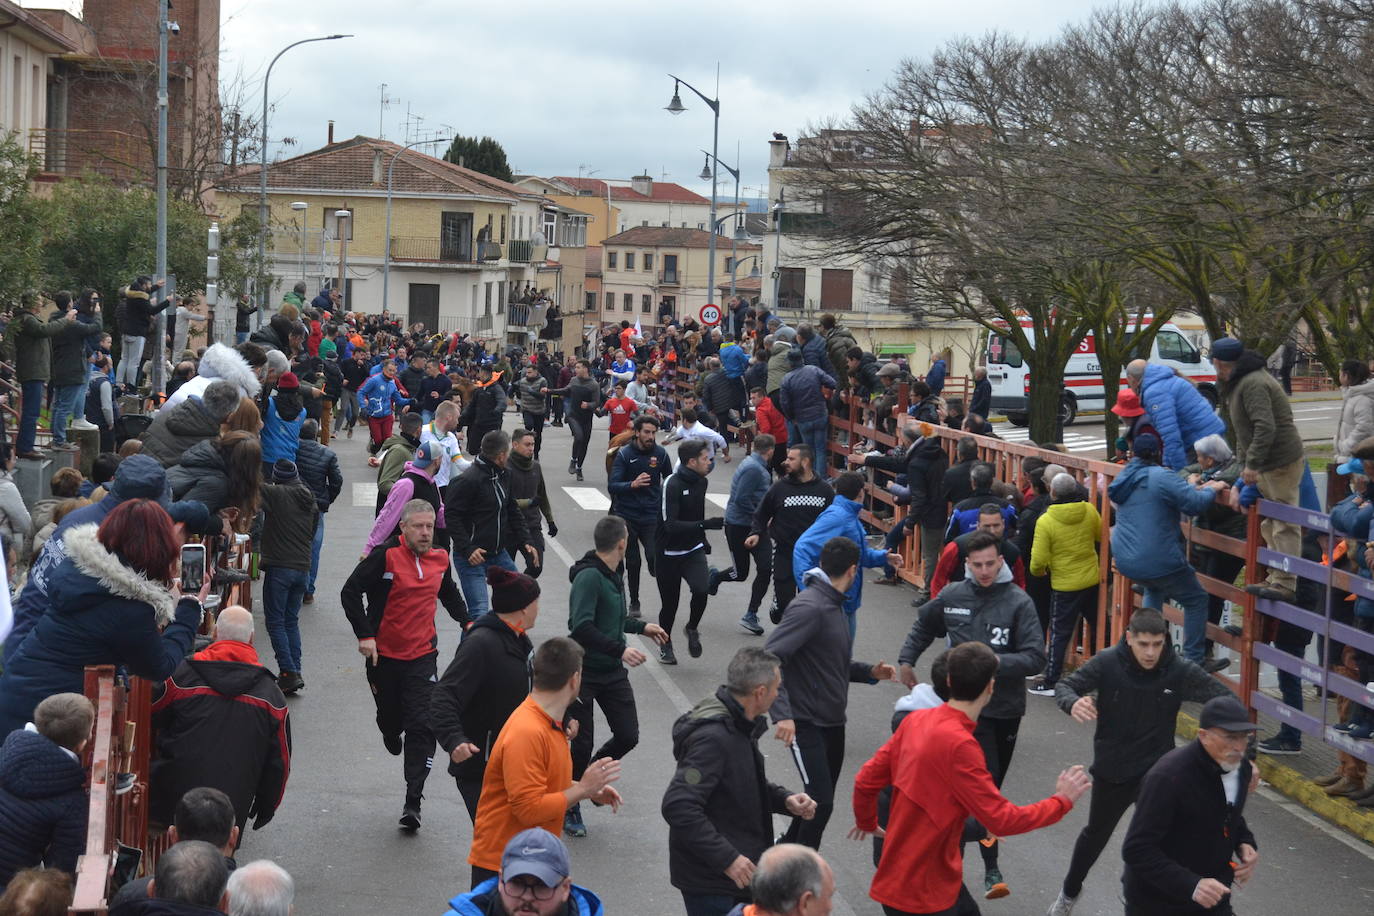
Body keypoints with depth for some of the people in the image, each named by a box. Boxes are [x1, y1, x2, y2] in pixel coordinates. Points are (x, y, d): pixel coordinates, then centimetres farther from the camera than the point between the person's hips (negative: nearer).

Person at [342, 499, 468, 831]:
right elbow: (350, 592, -12)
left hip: (422, 656, 2)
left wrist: (467, 621, 17)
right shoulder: (386, 555, -12)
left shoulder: (440, 558, 4)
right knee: (390, 717, 15)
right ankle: (391, 733, 55)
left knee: (422, 727, -8)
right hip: (384, 654, -2)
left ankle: (413, 802, -8)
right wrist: (364, 635, -17)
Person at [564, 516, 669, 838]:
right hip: (583, 671, -8)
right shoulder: (588, 577, -22)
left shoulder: (612, 576, 6)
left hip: (612, 672, 8)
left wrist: (642, 627, 28)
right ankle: (570, 807, 22)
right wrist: (620, 650, -33)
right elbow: (581, 628, -30)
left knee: (628, 736, 5)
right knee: (581, 744, 1)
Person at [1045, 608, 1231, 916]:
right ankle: (1070, 891, 49)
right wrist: (1073, 703, -37)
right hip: (1110, 769, 1)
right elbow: (1065, 686, -12)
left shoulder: (1180, 670, -17)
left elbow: (1223, 697, -14)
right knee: (1096, 834, 23)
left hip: (1157, 771, -1)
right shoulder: (1108, 663, -17)